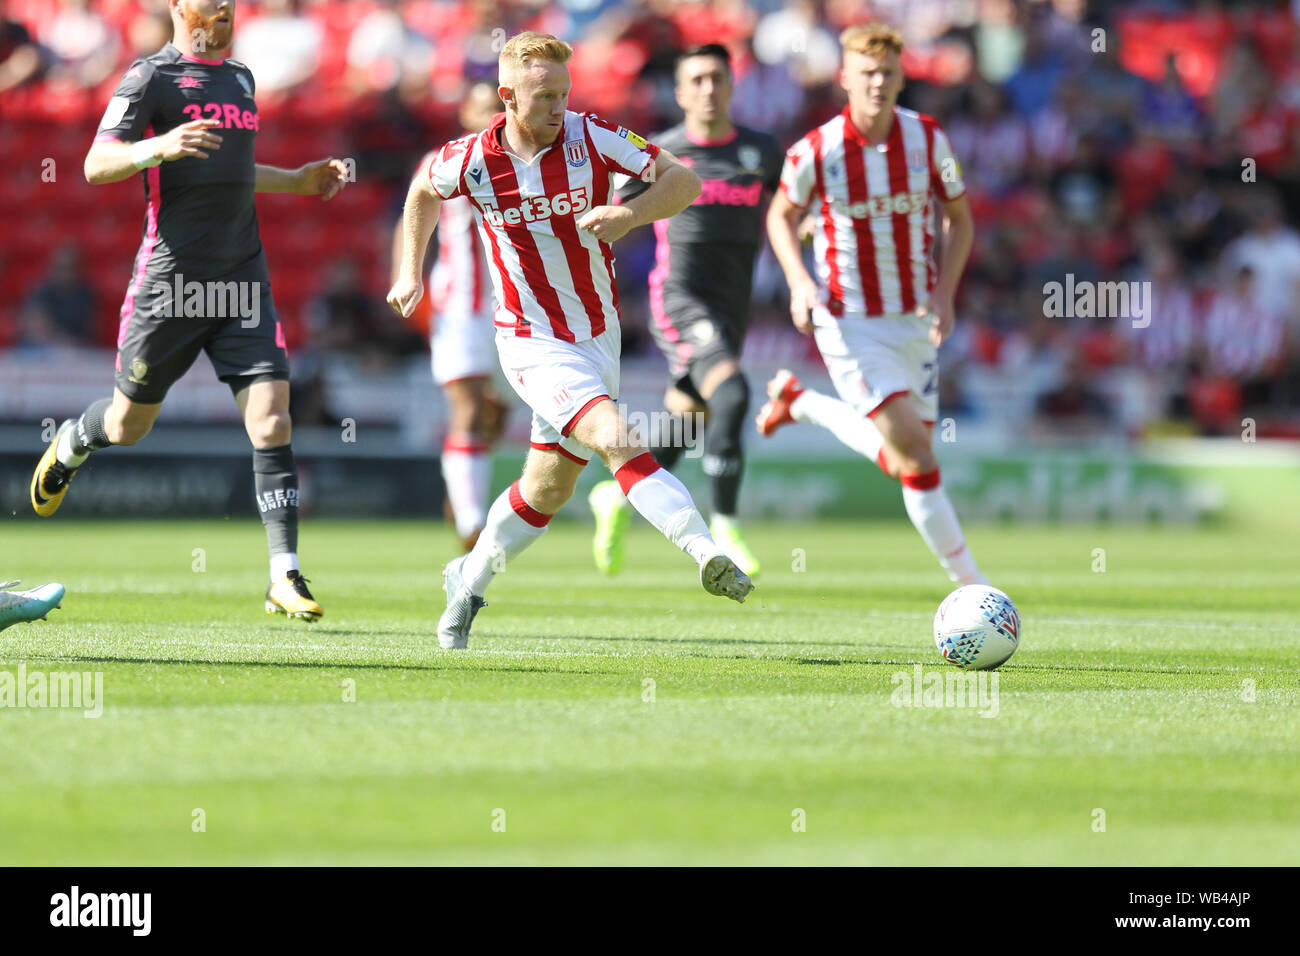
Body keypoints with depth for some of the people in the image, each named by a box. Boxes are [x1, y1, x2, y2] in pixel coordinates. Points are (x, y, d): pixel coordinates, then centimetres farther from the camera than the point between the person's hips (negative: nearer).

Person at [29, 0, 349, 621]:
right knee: (130, 424, 10)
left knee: (271, 419, -11)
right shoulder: (152, 76, -4)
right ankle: (71, 445, 47)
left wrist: (299, 181, 24)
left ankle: (285, 579, -12)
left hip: (241, 278, 5)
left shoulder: (240, 80, 18)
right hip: (170, 276, -5)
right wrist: (160, 147, -30)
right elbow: (97, 165, -13)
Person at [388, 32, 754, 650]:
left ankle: (468, 582, 33)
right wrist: (411, 270, 10)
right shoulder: (470, 160, -9)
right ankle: (705, 552, -36)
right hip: (533, 341, -3)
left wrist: (630, 214, -27)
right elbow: (423, 190, 15)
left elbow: (683, 180, -10)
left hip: (598, 335, 3)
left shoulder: (591, 136, -10)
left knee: (548, 486, 12)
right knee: (616, 438, -26)